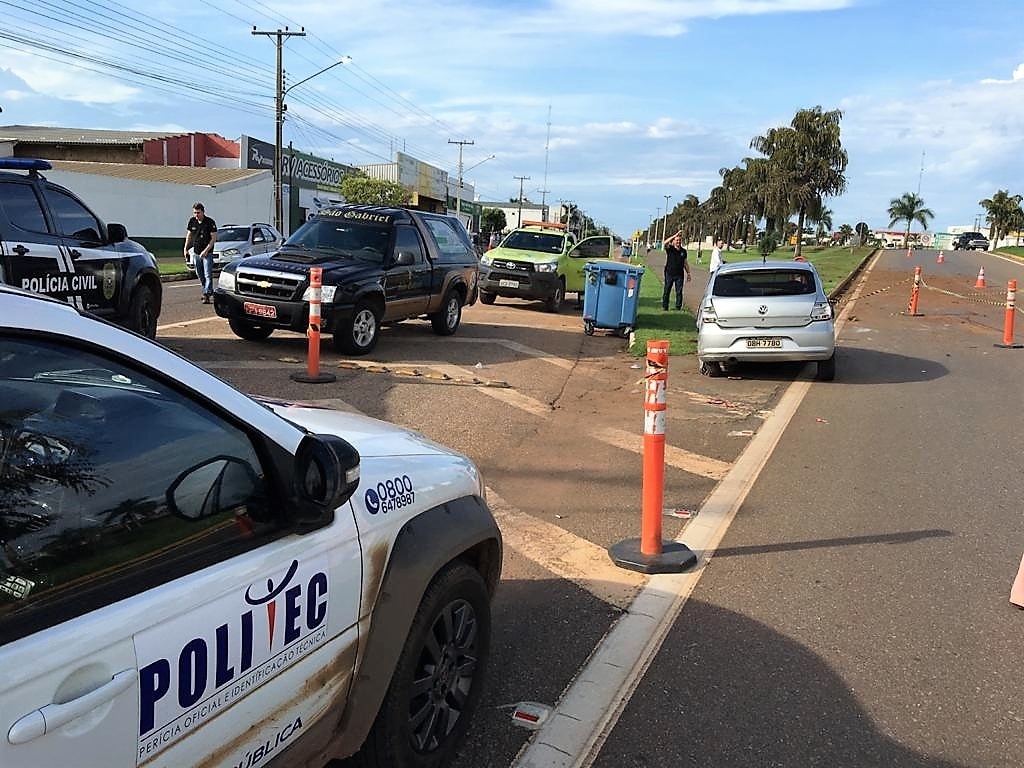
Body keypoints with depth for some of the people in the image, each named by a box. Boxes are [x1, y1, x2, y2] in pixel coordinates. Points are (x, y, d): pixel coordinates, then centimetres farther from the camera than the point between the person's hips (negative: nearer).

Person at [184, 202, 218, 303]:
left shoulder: (210, 222, -11)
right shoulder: (192, 221, 4)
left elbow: (214, 238, -12)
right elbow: (189, 235, 15)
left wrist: (206, 251, -18)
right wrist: (185, 248, 4)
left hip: (207, 252, -6)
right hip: (196, 252, 6)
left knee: (208, 274, -12)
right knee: (200, 274, 13)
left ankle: (206, 295, -17)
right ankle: (209, 291, 26)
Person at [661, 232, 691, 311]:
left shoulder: (683, 251, 11)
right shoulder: (670, 249, -1)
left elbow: (685, 263, 16)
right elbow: (665, 243, -23)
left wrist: (688, 273, 11)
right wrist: (675, 235, -25)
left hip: (679, 275, 3)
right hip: (669, 274, -3)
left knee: (679, 292, 2)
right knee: (667, 291, 3)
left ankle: (678, 307, 9)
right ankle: (664, 307, 11)